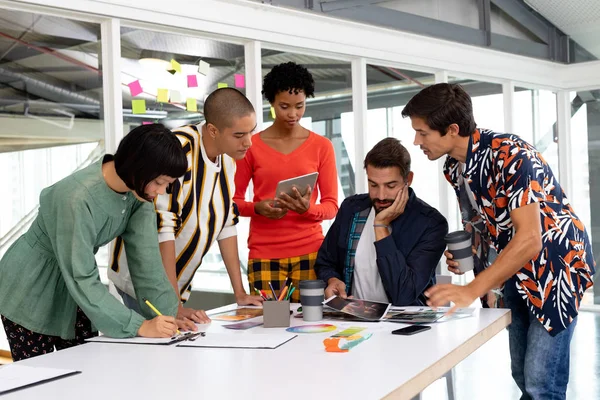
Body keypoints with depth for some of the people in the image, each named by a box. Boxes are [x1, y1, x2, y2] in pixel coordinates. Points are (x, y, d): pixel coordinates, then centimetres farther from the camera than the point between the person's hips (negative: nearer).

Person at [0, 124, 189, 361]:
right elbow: (81, 280, -32)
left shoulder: (139, 190, -13)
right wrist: (139, 326, -35)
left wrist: (169, 315, -20)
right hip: (32, 291, -6)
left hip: (72, 291, 6)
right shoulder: (77, 197, -34)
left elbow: (146, 259, -13)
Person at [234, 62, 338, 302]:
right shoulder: (251, 145, 2)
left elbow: (332, 206, 3)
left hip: (309, 250, 1)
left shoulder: (321, 146, 4)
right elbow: (234, 201, 5)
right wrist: (257, 208, -14)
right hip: (264, 252, 0)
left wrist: (308, 208, -17)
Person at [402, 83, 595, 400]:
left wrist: (471, 290, -36)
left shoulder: (509, 155, -27)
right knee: (522, 374, 12)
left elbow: (529, 239, -33)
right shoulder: (453, 167, -2)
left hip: (554, 264, -7)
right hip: (513, 268, 8)